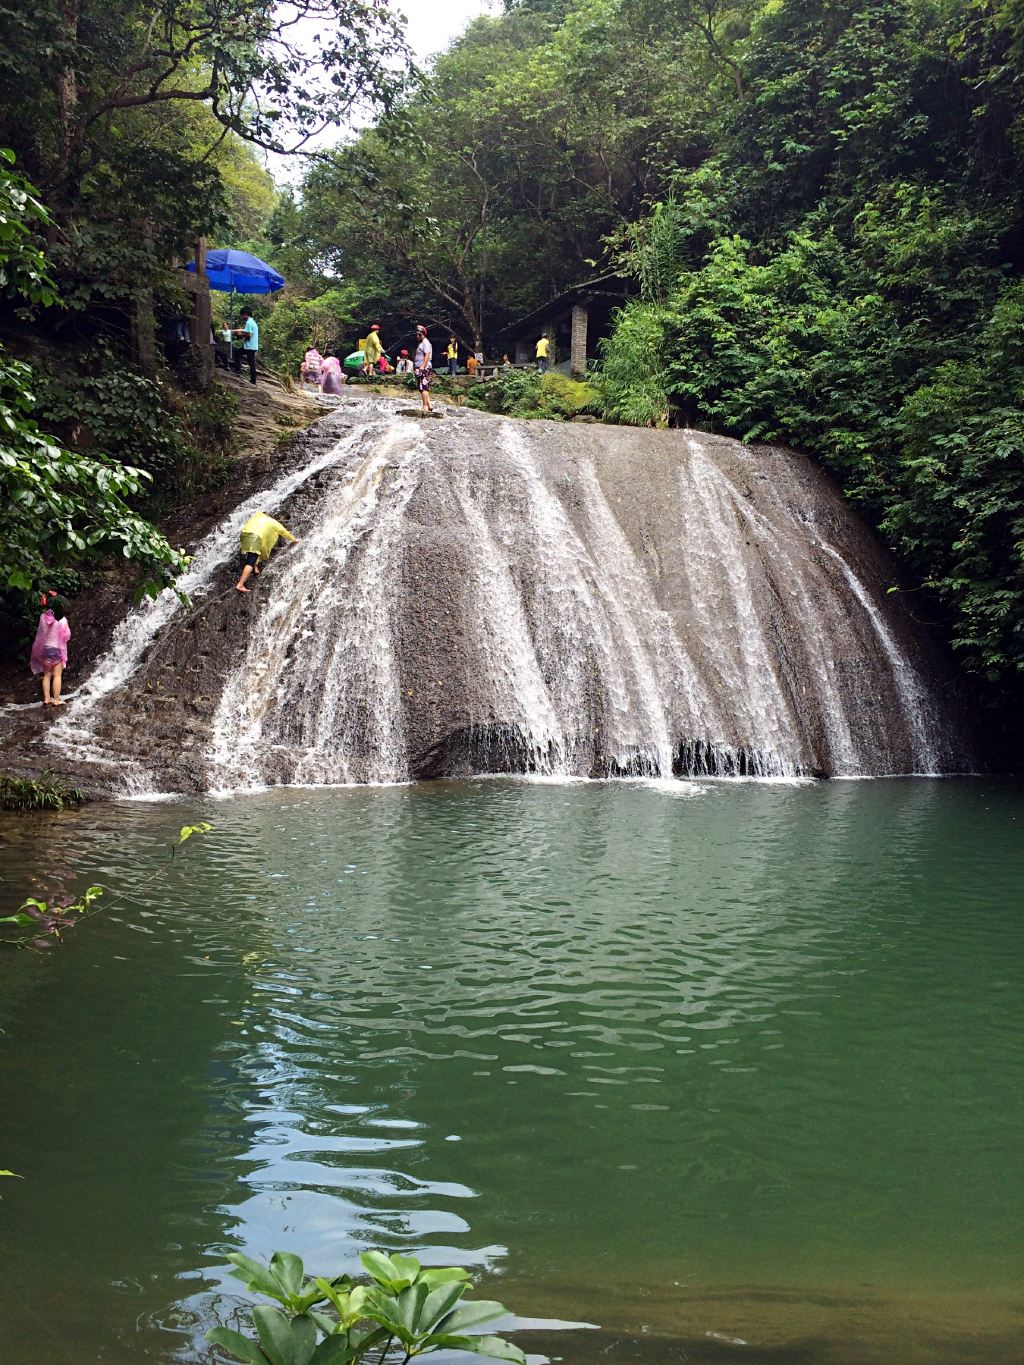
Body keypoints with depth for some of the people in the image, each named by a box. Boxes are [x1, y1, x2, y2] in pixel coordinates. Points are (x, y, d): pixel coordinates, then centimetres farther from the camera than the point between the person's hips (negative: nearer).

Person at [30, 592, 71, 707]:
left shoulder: (43, 617, -7)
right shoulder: (62, 620, -16)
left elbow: (40, 633, 1)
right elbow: (66, 636, -9)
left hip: (45, 649, 4)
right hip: (57, 650, -4)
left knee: (47, 675, 13)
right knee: (57, 676, 4)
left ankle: (47, 699, 16)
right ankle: (56, 700, 5)